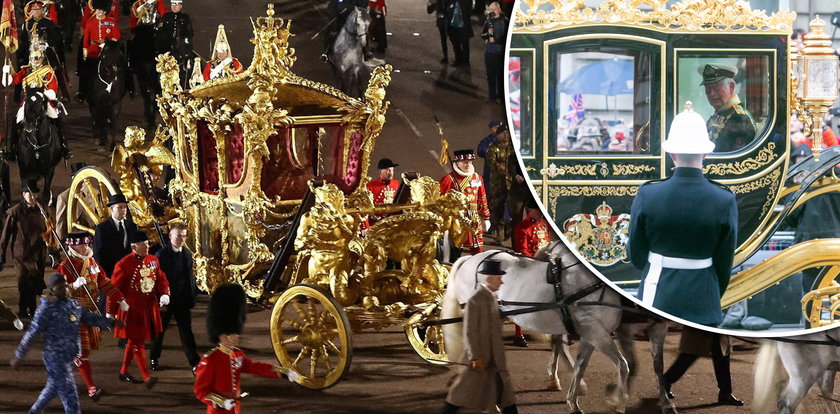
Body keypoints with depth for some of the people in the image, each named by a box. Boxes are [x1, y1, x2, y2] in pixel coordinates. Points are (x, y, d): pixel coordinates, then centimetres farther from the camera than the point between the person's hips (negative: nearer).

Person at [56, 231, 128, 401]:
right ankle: (91, 388, -11)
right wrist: (74, 285, -37)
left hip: (91, 310, 7)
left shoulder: (92, 262, 5)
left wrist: (120, 299, 10)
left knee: (90, 345, 15)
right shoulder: (65, 267, -16)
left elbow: (103, 282, 13)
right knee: (82, 350, -8)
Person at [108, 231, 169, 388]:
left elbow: (161, 278, 13)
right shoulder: (124, 264, -14)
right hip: (132, 309, -7)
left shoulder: (153, 260, 4)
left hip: (149, 308, 7)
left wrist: (164, 294, -6)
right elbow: (114, 289, -9)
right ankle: (146, 377, -9)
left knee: (134, 340, 16)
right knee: (138, 342, -6)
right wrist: (110, 312, -8)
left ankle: (124, 372, 29)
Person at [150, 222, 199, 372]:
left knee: (187, 332, 1)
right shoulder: (161, 255, -12)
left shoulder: (187, 254, 3)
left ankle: (195, 363, -1)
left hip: (182, 301, 3)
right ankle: (154, 359, 30)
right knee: (159, 331, 13)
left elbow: (190, 277, 8)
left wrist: (191, 298, 3)